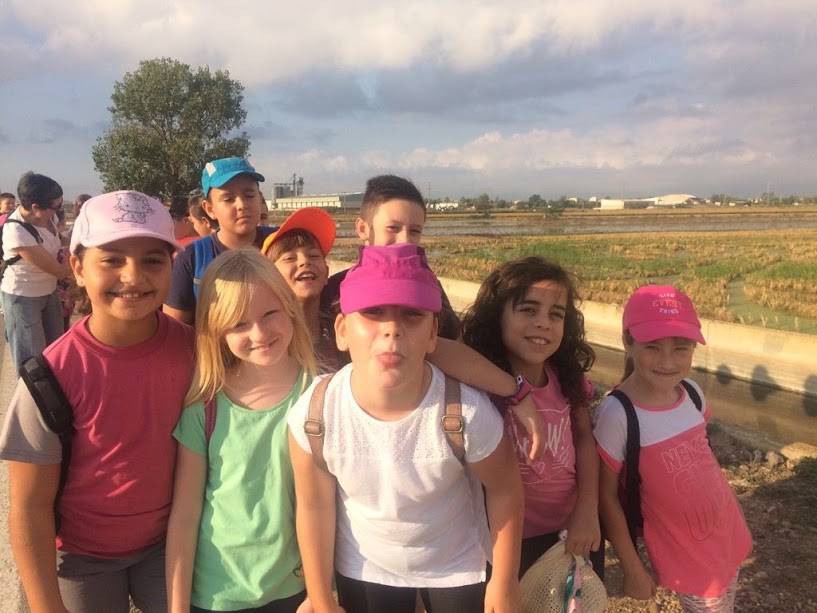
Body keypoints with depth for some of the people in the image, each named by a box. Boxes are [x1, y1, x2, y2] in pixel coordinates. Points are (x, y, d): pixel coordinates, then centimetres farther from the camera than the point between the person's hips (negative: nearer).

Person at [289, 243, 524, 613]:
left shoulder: (469, 413, -33)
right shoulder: (314, 415, -28)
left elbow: (504, 490, -13)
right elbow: (314, 505, -10)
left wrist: (504, 582, -2)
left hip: (456, 568, -1)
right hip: (363, 570, 2)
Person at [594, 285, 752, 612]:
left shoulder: (692, 392, -10)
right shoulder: (618, 414, -28)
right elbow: (606, 495, -19)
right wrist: (633, 569, -12)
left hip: (726, 533, 6)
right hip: (685, 553, -5)